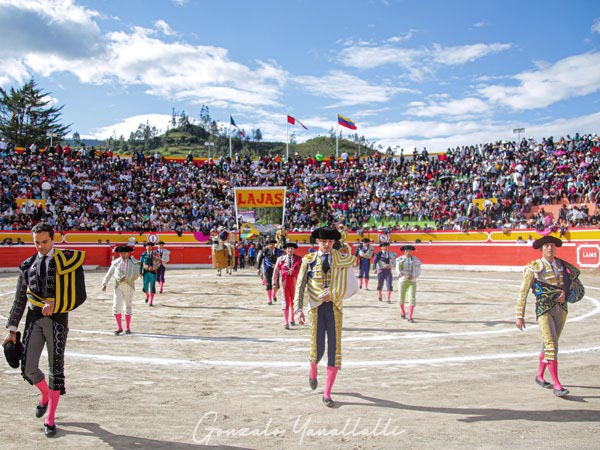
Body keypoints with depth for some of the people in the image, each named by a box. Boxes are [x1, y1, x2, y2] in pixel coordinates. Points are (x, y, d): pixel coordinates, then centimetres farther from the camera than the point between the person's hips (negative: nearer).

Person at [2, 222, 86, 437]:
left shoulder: (68, 260, -1)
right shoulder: (28, 265, 10)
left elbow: (79, 296, -5)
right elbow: (20, 299, 13)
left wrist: (55, 304, -15)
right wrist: (12, 330, 10)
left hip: (57, 319, -3)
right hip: (33, 318, 3)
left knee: (56, 369, 1)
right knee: (28, 368, -1)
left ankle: (50, 420, 11)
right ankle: (45, 395, 32)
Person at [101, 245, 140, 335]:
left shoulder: (134, 262, 0)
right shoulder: (116, 262, 7)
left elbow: (136, 274, -9)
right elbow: (109, 274, 10)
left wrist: (126, 278, -19)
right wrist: (104, 284, 1)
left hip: (129, 287, -2)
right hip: (118, 287, 2)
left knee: (128, 307, 7)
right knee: (116, 307, -5)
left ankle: (128, 328, 18)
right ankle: (119, 328, 7)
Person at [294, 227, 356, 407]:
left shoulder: (341, 257, 6)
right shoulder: (308, 260, 4)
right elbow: (300, 286, 1)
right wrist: (299, 309, -10)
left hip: (335, 308, 1)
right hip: (316, 308, -1)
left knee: (334, 350, -2)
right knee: (317, 349, 1)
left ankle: (327, 393, 8)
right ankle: (313, 372, 39)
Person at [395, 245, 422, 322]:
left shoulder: (416, 260, -3)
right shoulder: (400, 259, -3)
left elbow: (418, 272, -3)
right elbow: (398, 270, -3)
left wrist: (412, 277, -23)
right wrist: (400, 274, -28)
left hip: (412, 281, 0)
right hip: (402, 281, 0)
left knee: (412, 299, -13)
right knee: (402, 298, 11)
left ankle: (410, 317, -9)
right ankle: (402, 312, 41)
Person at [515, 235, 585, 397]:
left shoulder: (563, 266, 5)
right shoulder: (534, 268, -8)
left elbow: (576, 286, 17)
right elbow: (523, 293, -7)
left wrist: (566, 294, -5)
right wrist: (519, 316, -9)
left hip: (561, 309, 5)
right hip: (544, 310, -5)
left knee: (549, 344, 16)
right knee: (551, 346, -13)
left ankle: (540, 376, 33)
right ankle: (557, 386, -12)